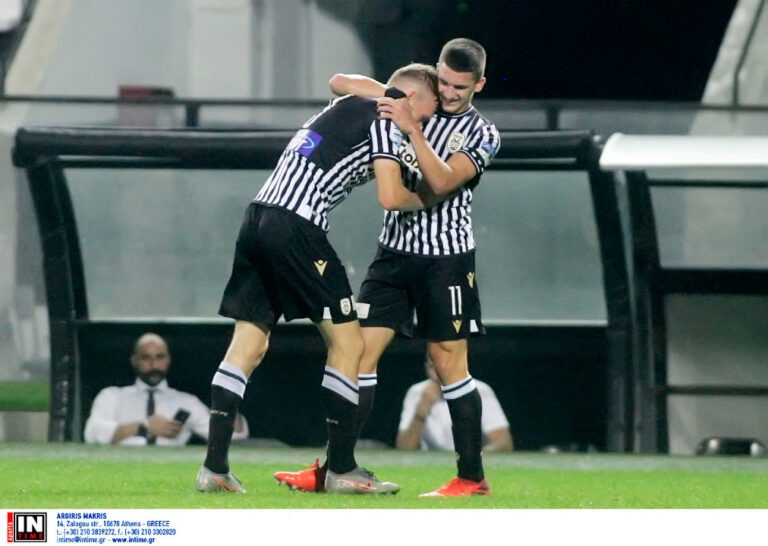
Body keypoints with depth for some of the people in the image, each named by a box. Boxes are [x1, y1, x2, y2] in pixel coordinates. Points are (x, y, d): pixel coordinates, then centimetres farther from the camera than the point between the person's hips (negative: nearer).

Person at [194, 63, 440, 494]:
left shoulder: (345, 106, 23)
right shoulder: (384, 119, -1)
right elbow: (390, 197, -9)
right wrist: (422, 201, 12)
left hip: (258, 217, 9)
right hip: (296, 228, -9)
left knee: (249, 343, 6)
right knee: (348, 342, 1)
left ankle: (215, 467, -1)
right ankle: (342, 469, 3)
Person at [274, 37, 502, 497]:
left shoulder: (482, 134, -3)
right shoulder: (409, 103, 8)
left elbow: (442, 182, -19)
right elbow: (340, 84, 9)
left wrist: (412, 128, -26)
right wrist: (389, 93, -7)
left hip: (446, 258, -4)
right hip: (394, 252, 4)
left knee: (450, 365, -2)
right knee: (360, 353, -3)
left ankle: (473, 478, 5)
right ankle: (333, 470, -3)